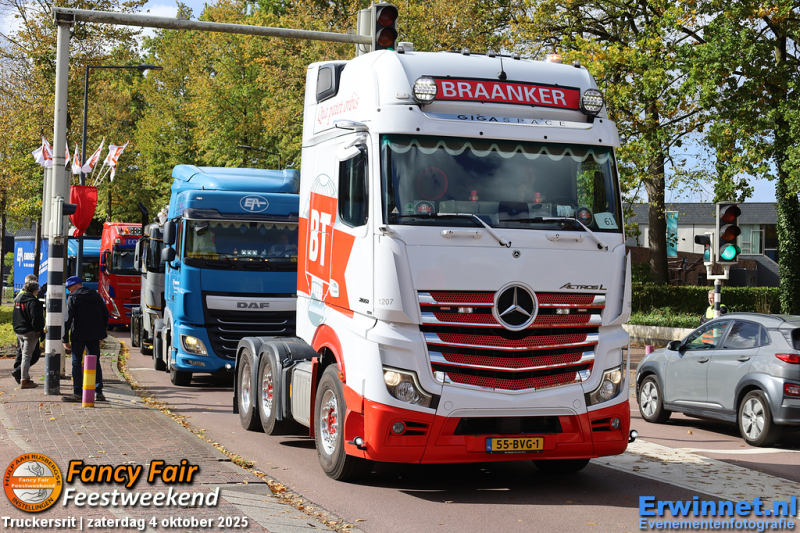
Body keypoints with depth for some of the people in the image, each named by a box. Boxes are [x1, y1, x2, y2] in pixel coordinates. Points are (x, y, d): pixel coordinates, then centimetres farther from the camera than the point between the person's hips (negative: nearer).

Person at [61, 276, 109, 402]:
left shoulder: (73, 298, -7)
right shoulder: (96, 296, 9)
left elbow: (68, 319, -11)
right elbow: (105, 315, 14)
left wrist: (65, 339, -7)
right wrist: (101, 333, 20)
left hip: (78, 336, -5)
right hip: (94, 336, 5)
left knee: (77, 363, 1)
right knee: (95, 363, 10)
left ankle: (77, 393, -2)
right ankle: (98, 392, 10)